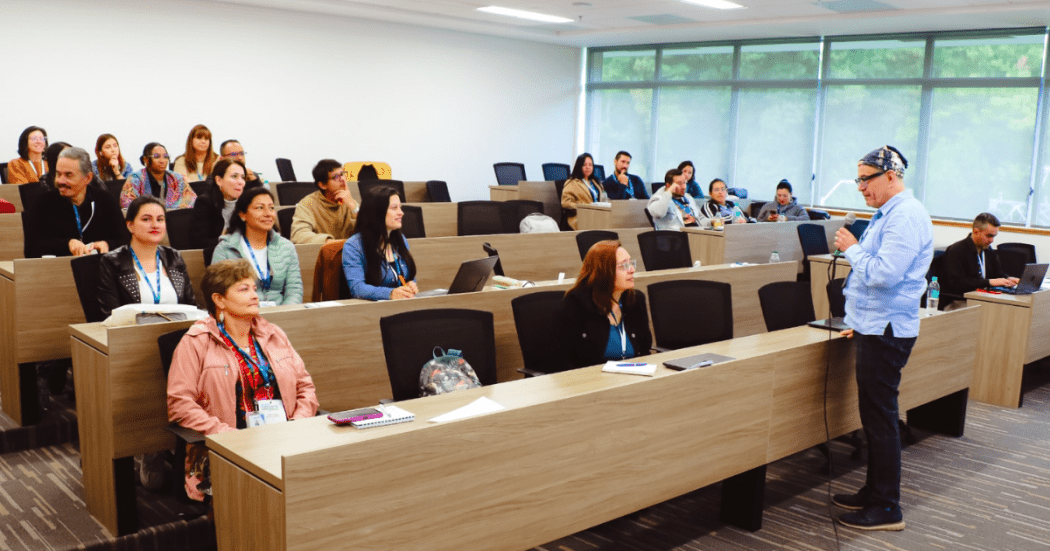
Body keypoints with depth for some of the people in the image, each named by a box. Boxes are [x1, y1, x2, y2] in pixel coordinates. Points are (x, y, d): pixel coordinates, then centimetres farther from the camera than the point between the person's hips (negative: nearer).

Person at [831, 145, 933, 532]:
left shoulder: (905, 216, -17)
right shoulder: (889, 213, 15)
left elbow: (884, 274, -27)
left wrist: (851, 249, -11)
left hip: (885, 333, -10)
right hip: (876, 327, 10)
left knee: (880, 417, -4)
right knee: (874, 415, 16)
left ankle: (887, 508, 6)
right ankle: (874, 492, 28)